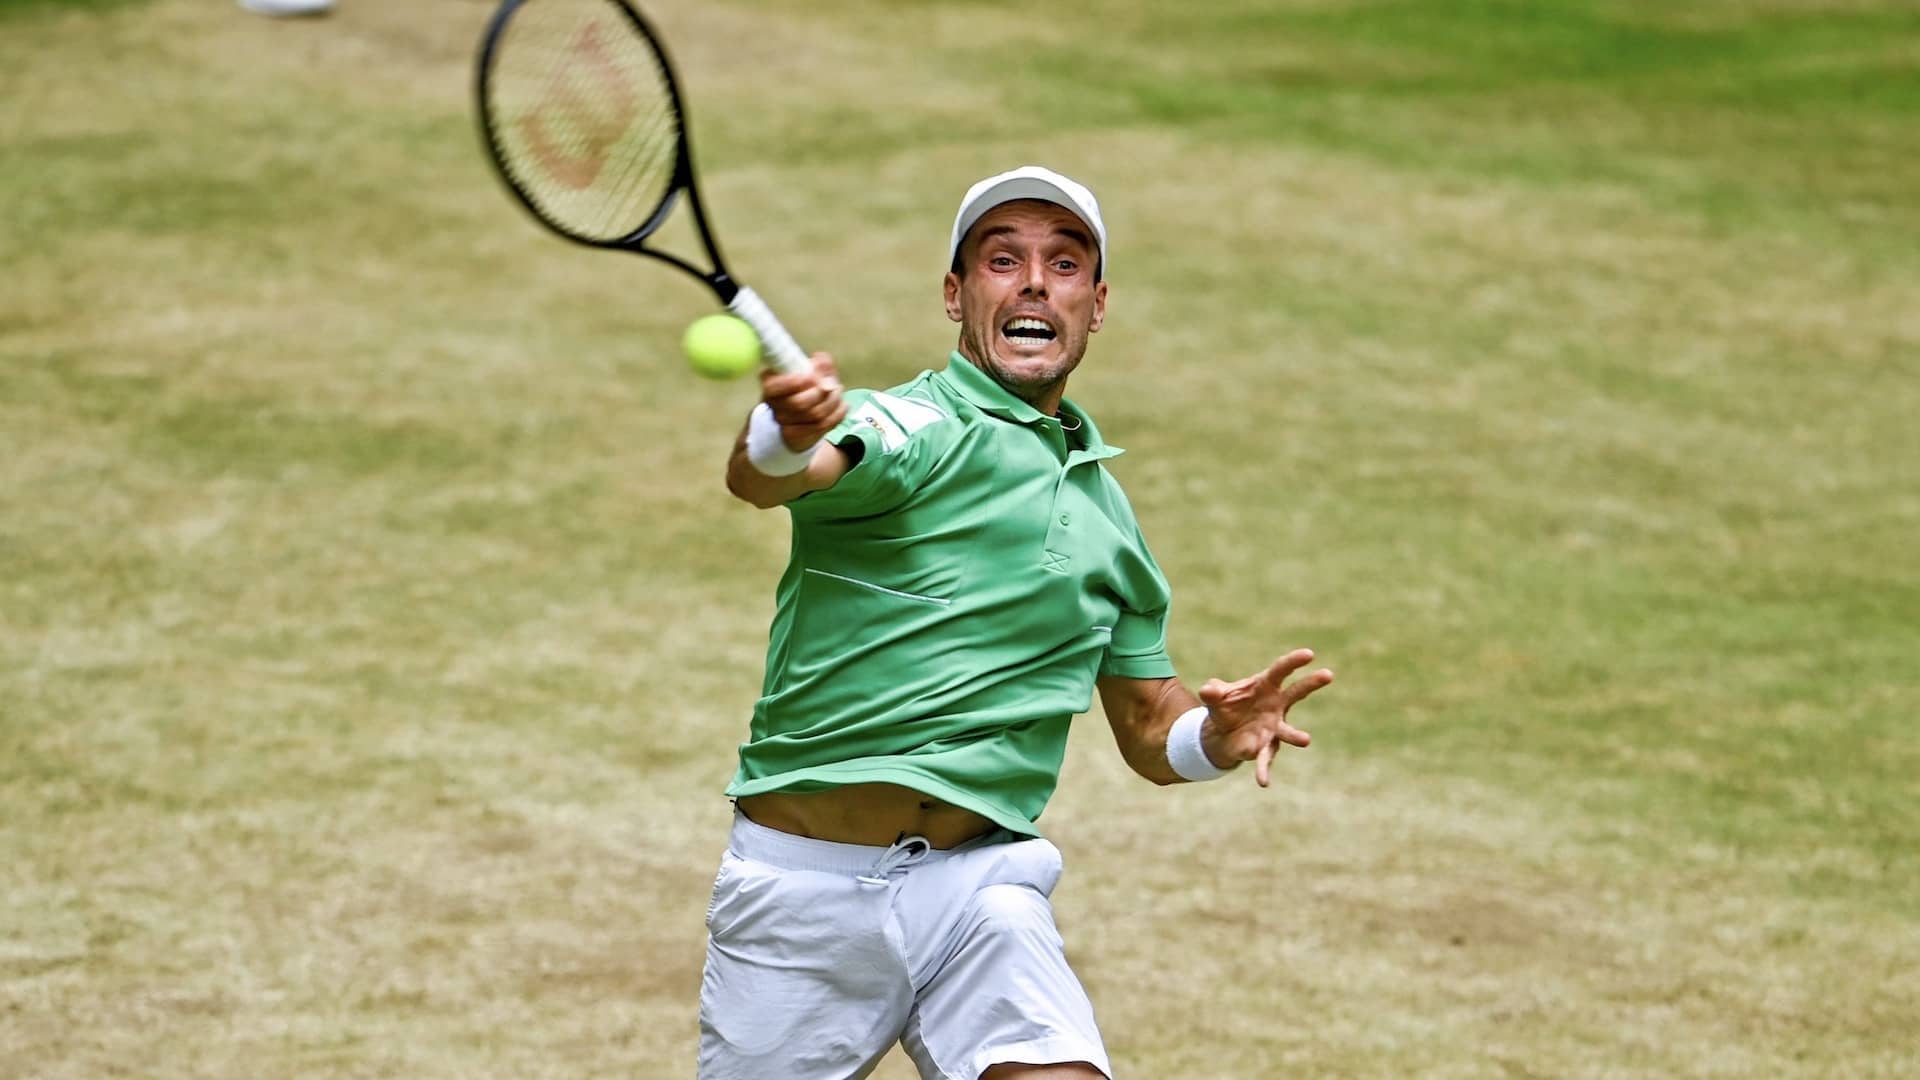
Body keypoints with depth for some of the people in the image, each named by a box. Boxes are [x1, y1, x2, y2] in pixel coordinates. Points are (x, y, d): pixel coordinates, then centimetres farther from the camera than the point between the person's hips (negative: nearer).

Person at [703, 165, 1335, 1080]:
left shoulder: (1104, 510, 15)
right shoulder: (913, 427, -5)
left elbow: (1149, 730, 24)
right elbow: (758, 478, -28)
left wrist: (1217, 736, -1)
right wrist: (785, 437, -53)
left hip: (982, 878, 4)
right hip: (807, 880, -3)